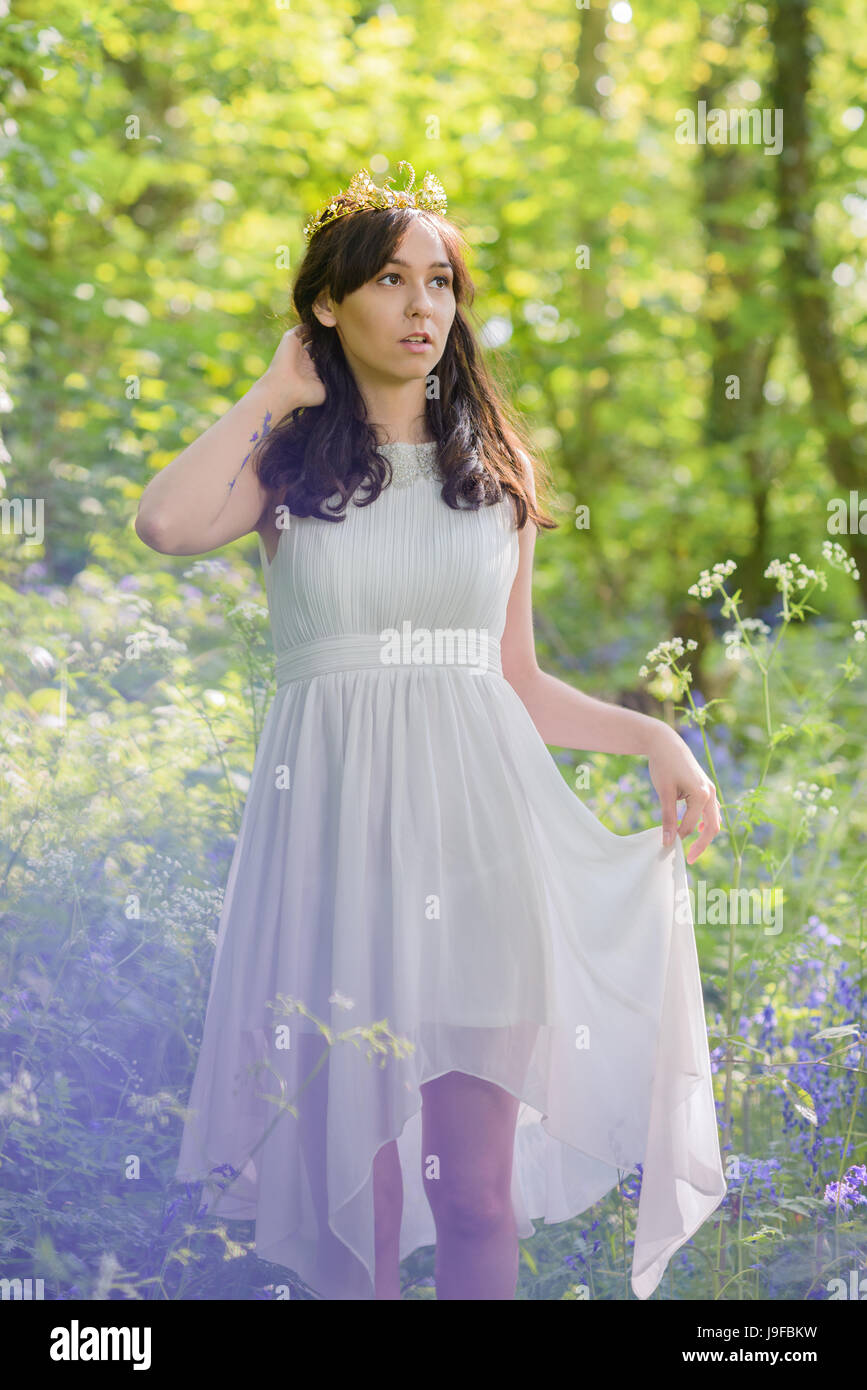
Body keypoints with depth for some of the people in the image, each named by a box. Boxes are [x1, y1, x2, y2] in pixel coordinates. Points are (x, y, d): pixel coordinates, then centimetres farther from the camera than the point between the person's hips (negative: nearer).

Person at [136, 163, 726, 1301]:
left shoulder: (497, 469, 15)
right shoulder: (287, 464, 7)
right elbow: (166, 524, -16)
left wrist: (652, 737, 4)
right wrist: (279, 390, -3)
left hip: (478, 822, 2)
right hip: (339, 828, -2)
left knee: (480, 1184, -2)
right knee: (354, 1176, 0)